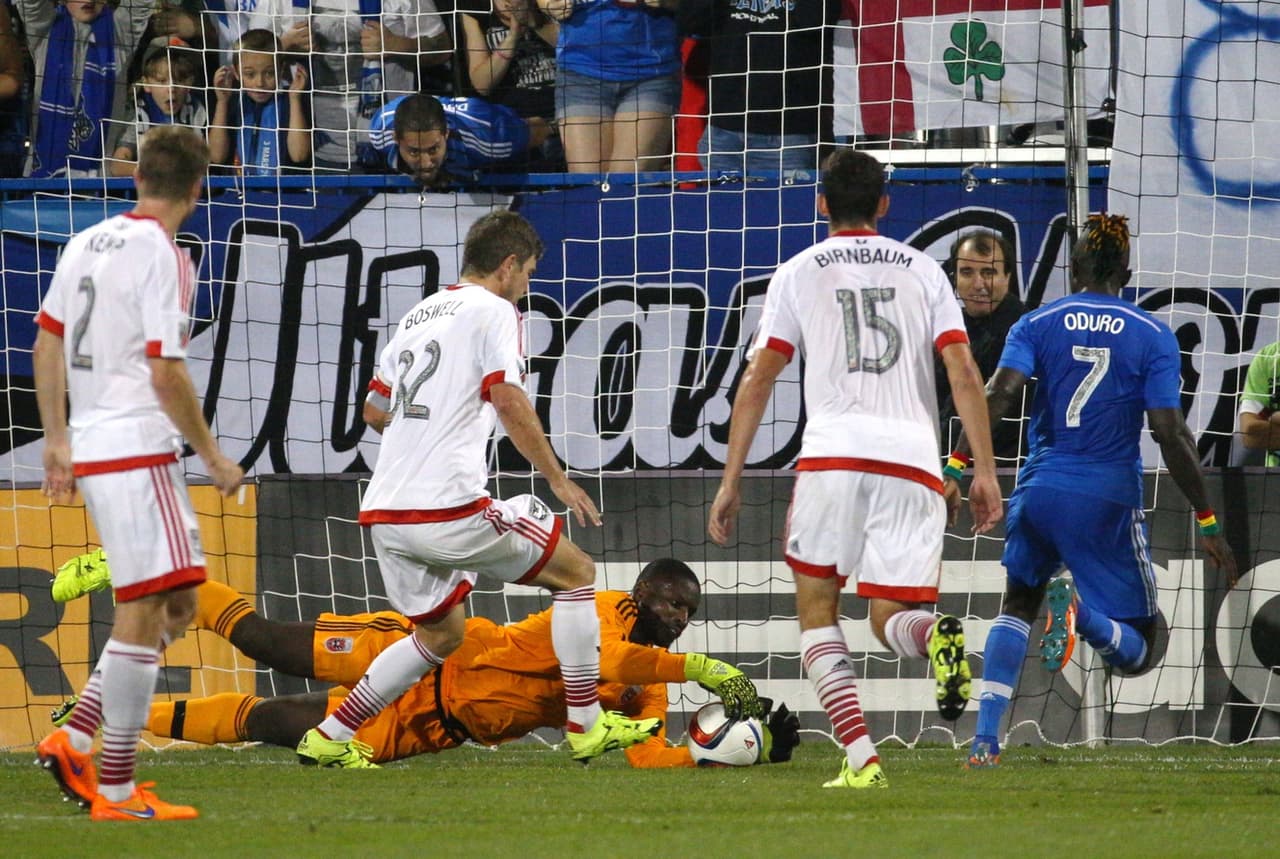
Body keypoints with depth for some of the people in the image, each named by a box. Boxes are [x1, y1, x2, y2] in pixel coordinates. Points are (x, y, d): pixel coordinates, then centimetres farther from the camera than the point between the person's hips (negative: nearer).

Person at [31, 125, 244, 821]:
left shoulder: (86, 243, 12)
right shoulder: (165, 257, -13)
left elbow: (48, 343, 17)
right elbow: (166, 373, -17)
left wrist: (57, 441, 23)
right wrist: (213, 456, -9)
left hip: (91, 444, 9)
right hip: (135, 447, -9)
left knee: (176, 600, 14)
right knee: (144, 608, -7)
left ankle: (75, 739, 8)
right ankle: (115, 790, -7)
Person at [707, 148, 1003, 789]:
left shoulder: (799, 273, 11)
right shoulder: (923, 271, 15)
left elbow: (757, 381, 6)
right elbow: (964, 375, 6)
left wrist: (731, 483, 8)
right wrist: (984, 472, 6)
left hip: (833, 453, -2)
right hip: (913, 457, 2)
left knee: (816, 610, 12)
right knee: (890, 620, 8)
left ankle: (860, 758, -6)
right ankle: (935, 635, -31)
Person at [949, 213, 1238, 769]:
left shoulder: (1039, 324, 4)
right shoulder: (1152, 337, 0)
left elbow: (996, 396, -11)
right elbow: (1171, 435, -8)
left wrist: (955, 469, -15)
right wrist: (1207, 522, -3)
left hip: (1039, 490, 2)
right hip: (1107, 500, -2)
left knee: (1016, 607, 25)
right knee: (1136, 650, 5)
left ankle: (985, 740, 9)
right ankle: (1080, 611, -30)